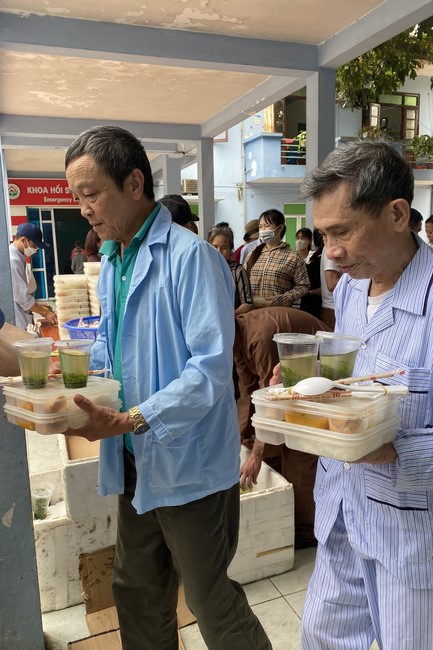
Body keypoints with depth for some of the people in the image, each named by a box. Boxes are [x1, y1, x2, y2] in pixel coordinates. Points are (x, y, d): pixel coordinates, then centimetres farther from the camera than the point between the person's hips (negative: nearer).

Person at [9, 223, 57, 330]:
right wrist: (44, 313, -13)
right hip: (17, 322, -9)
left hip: (22, 318, 9)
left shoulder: (19, 258, 11)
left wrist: (36, 305, 11)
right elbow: (21, 296, -20)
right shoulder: (13, 260, -18)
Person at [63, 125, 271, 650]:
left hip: (189, 463, -8)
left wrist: (128, 422, -28)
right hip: (135, 461, 8)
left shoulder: (191, 257, -18)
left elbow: (212, 369, -23)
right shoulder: (110, 263, 9)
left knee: (209, 598, 12)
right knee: (136, 592, 24)